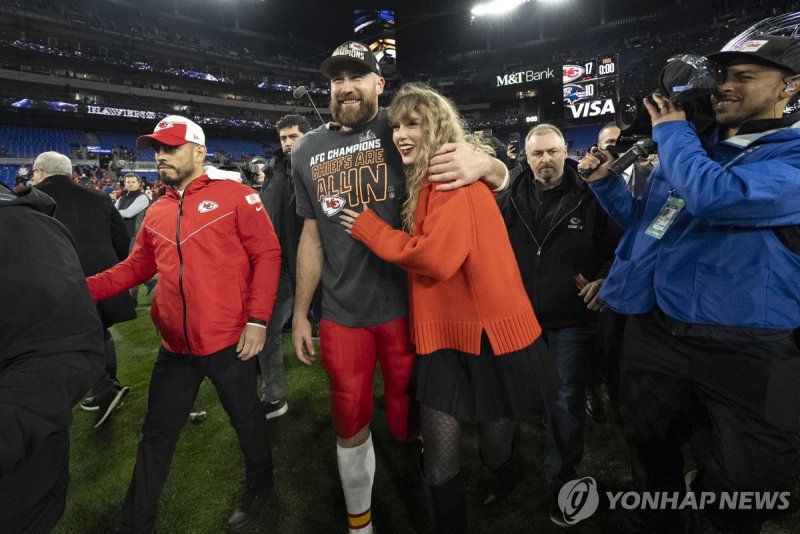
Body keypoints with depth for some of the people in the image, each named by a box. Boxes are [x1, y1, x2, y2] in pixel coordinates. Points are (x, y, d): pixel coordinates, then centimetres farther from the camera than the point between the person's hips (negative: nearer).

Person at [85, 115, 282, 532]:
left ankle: (259, 489, 42)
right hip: (175, 346, 5)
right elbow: (136, 267, 18)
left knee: (246, 419, 14)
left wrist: (257, 319, -15)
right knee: (157, 434, 17)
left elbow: (267, 254, -10)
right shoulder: (156, 213, 10)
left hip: (228, 342, -5)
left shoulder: (235, 195, -7)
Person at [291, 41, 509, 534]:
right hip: (341, 314, 3)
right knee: (351, 425, 15)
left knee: (408, 422, 12)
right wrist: (300, 312, 11)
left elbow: (500, 176, -4)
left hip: (405, 305, -2)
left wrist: (481, 162, -29)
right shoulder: (308, 152, 6)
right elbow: (312, 236, 11)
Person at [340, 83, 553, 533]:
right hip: (447, 336, 7)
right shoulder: (424, 184, 13)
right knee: (439, 469, 6)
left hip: (487, 336, -7)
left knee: (496, 451, 18)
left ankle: (512, 477, 52)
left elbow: (437, 258, -25)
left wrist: (370, 228, -13)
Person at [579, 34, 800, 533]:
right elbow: (646, 221, 20)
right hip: (655, 331, 6)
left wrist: (671, 131, -13)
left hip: (744, 351, -5)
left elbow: (714, 196, -31)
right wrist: (605, 180, 4)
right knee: (653, 451, 24)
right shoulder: (692, 146, 10)